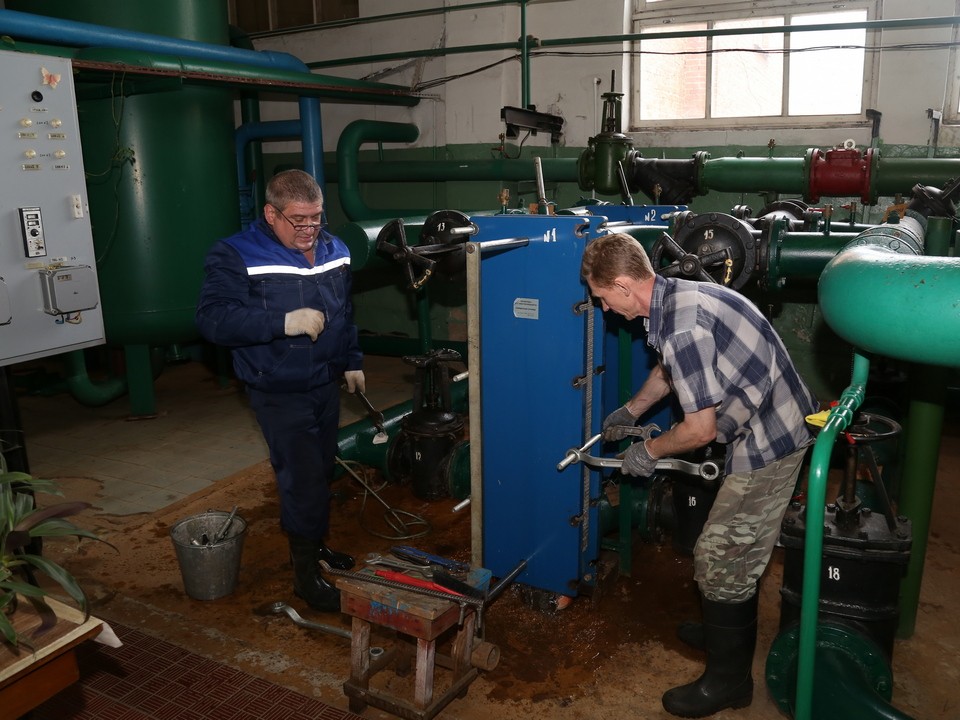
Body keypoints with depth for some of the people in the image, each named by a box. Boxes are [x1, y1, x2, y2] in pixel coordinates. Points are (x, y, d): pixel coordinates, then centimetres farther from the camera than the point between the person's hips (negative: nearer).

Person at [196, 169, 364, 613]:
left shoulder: (334, 250, 5)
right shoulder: (235, 257, -15)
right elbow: (212, 319, -26)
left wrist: (353, 362, 17)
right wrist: (284, 322, -33)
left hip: (326, 385, 7)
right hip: (279, 393, -6)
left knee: (322, 472, 18)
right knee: (303, 480, -4)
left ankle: (314, 544, 39)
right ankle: (305, 573, 14)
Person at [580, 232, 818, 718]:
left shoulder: (682, 326, -29)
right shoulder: (676, 297, 2)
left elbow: (701, 430, -23)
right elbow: (667, 368, 23)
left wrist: (649, 452, -6)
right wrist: (631, 410, 32)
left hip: (769, 442, -10)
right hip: (770, 428, 10)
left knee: (720, 560, 1)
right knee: (738, 550, 24)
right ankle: (728, 633, 45)